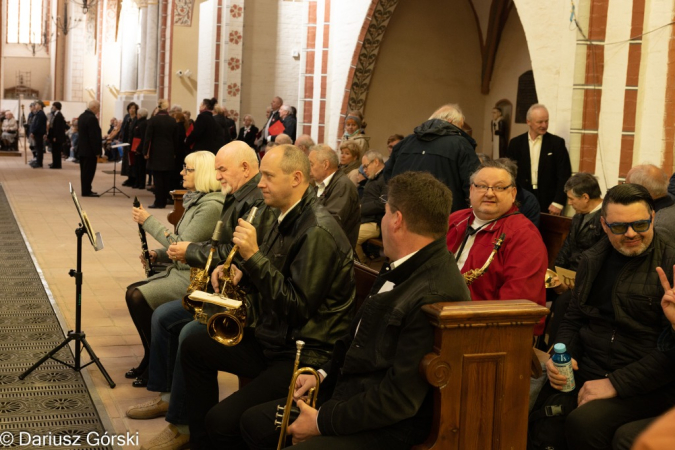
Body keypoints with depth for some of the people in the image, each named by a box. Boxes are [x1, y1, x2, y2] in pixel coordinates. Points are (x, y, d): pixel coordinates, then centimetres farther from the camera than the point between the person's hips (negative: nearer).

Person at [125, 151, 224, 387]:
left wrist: (148, 221, -16)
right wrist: (157, 255, 4)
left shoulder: (211, 206, -20)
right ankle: (150, 359, 14)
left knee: (139, 297, -18)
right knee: (132, 291, 5)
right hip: (181, 270, 10)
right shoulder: (196, 200, 12)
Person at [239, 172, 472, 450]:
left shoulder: (436, 295, -27)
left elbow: (398, 399, -25)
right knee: (254, 422, 14)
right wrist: (324, 375, 8)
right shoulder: (407, 268, 5)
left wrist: (322, 421, -17)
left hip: (387, 427, -10)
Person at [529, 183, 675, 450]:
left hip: (646, 386, -4)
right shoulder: (592, 260, 12)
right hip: (585, 372, 4)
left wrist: (616, 383, -18)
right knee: (539, 427, -24)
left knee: (585, 423, -31)